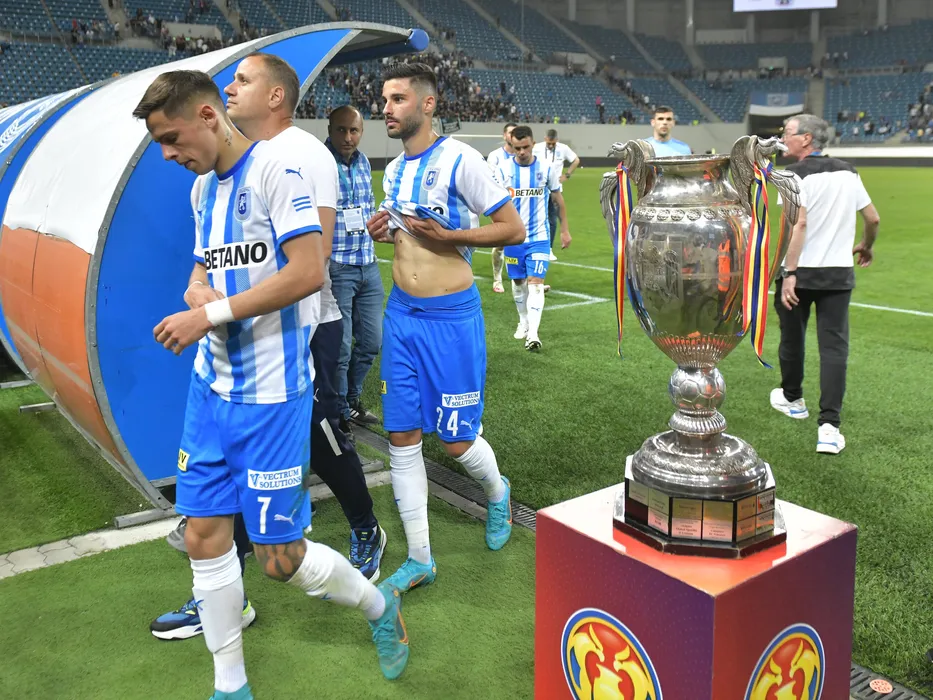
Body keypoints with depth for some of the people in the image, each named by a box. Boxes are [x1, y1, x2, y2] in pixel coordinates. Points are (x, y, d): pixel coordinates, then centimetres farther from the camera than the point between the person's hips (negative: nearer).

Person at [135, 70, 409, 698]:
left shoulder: (275, 169, -11)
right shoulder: (202, 188, 14)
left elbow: (308, 273, -21)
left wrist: (214, 311, -18)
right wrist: (198, 293, -4)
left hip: (272, 392, -8)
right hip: (212, 385, 8)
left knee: (279, 556, -1)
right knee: (204, 538, 8)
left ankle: (379, 605, 28)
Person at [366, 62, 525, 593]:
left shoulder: (459, 159, -12)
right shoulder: (394, 170, 11)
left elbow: (514, 230, -12)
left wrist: (447, 235, -19)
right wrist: (384, 231, 3)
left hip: (451, 316, -7)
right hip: (401, 313, 7)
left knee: (457, 440, 2)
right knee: (402, 437, 6)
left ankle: (497, 491, 39)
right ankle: (420, 561, 19)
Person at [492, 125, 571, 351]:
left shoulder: (547, 168, -4)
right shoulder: (503, 169, -4)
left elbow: (558, 199, 8)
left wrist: (565, 229, 9)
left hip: (539, 237, -1)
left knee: (536, 282, -11)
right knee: (518, 281, 14)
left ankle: (533, 334, -15)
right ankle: (523, 321, 35)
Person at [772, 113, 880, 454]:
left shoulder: (797, 173, -11)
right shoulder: (847, 171, 7)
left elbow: (799, 223, -22)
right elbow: (873, 218, 12)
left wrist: (789, 273, -25)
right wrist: (866, 246, 32)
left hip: (800, 272, -4)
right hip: (838, 272, 4)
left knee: (792, 339, 17)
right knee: (834, 347, 0)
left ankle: (792, 399, 37)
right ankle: (829, 426, -9)